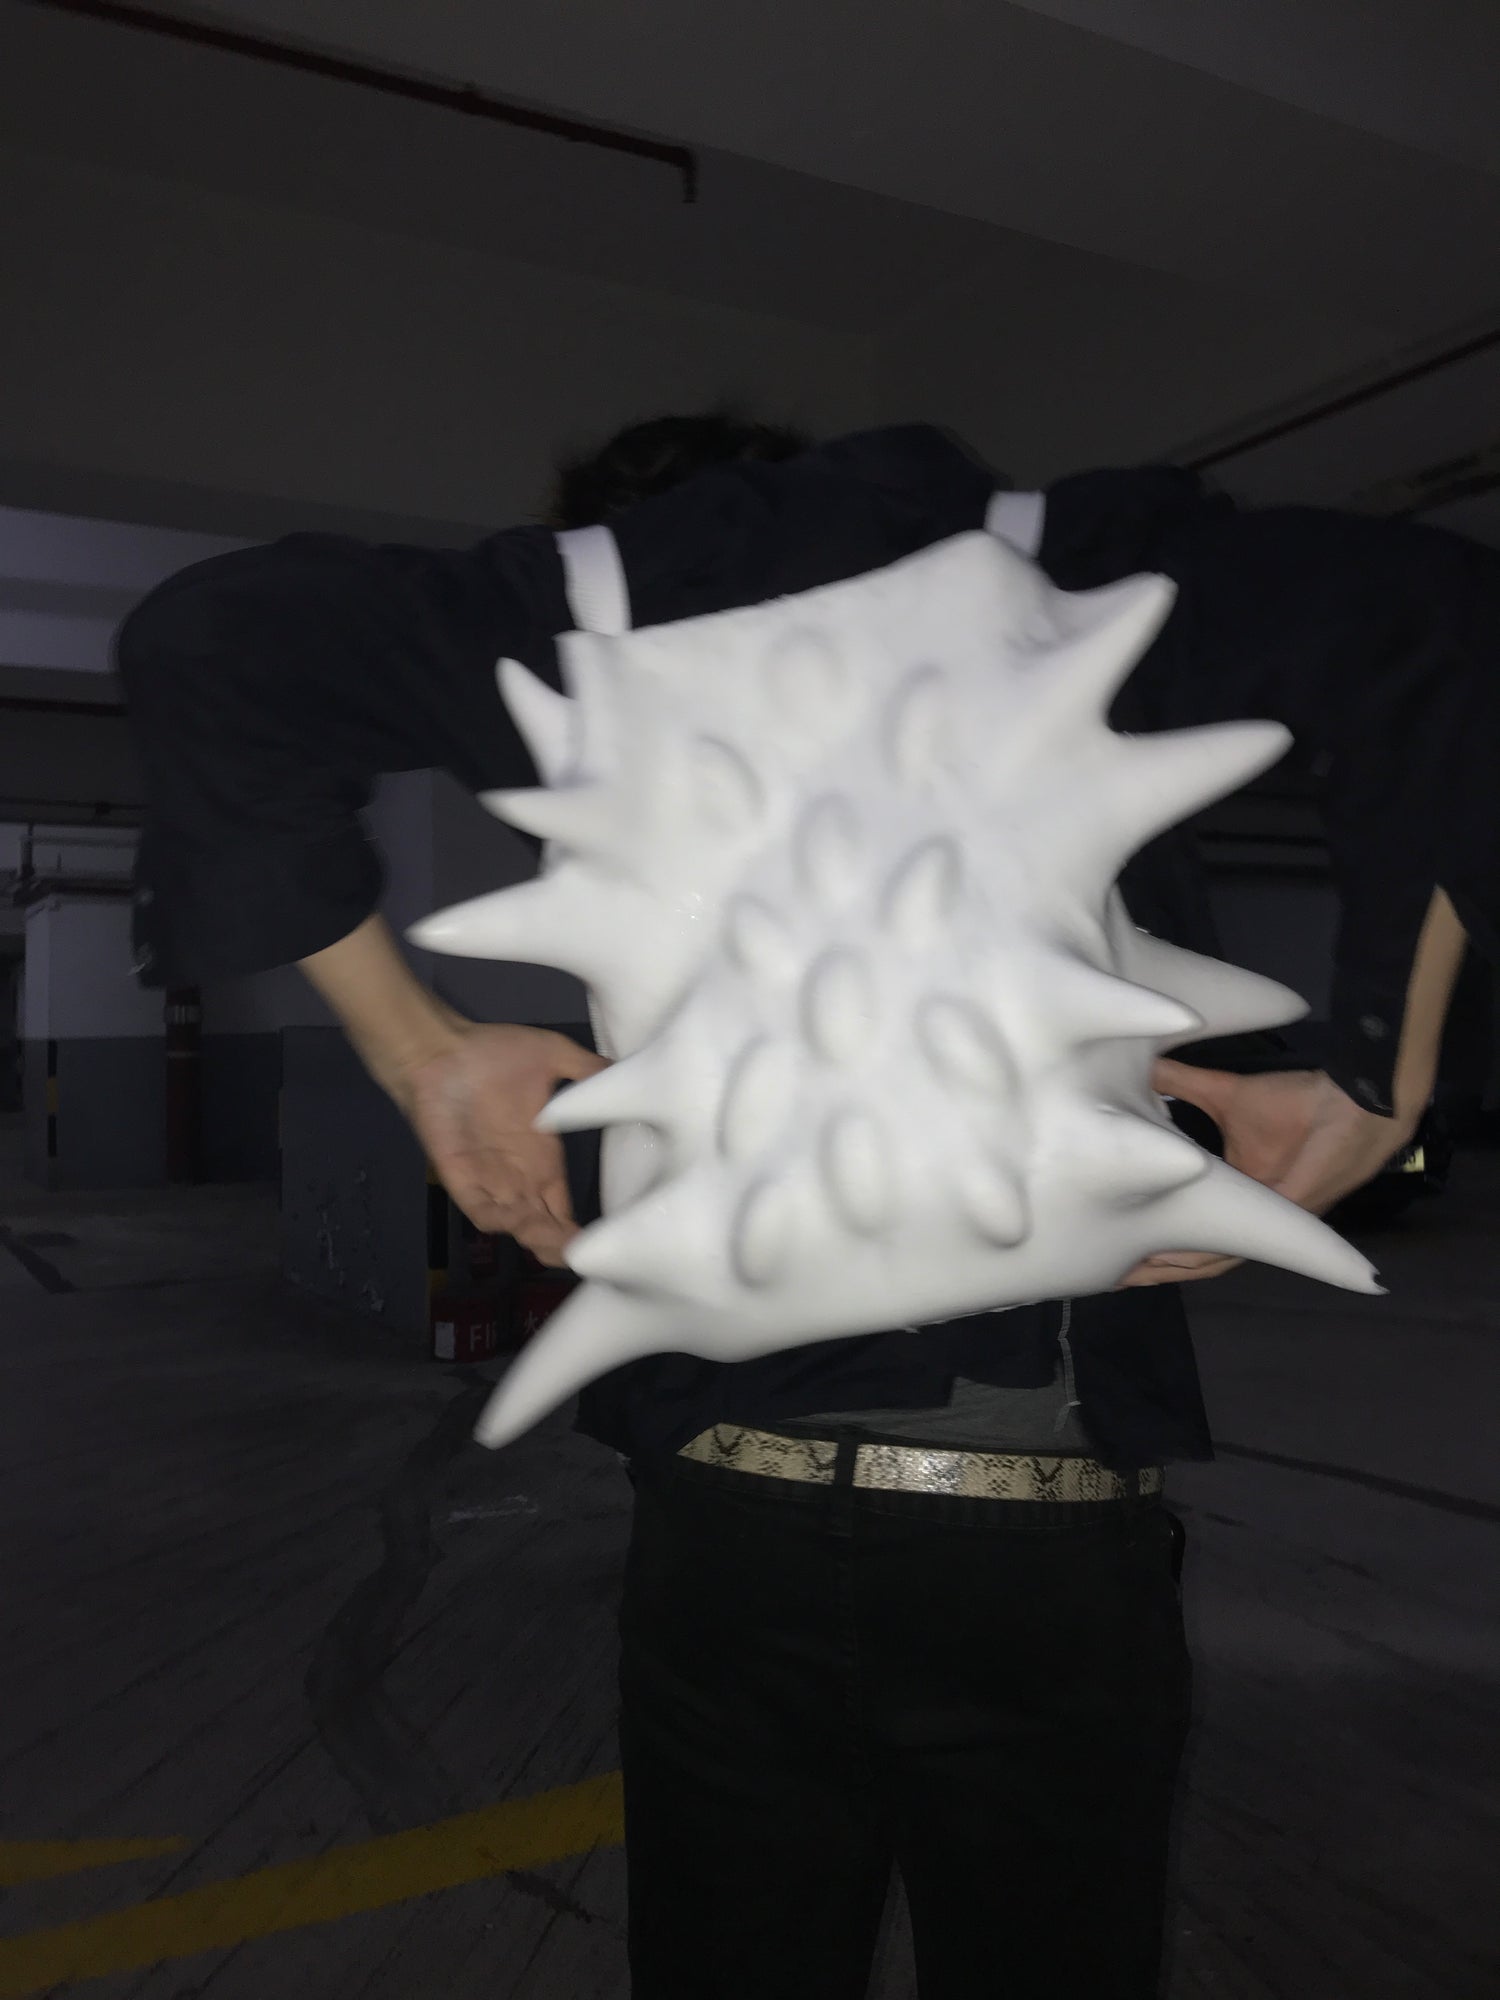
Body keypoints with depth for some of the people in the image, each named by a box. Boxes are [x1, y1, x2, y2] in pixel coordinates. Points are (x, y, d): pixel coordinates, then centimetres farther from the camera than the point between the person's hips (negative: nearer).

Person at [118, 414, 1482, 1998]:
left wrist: (419, 1049, -2)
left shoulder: (599, 613, 6)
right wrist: (1378, 1089, -4)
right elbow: (1431, 616, -6)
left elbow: (209, 643, -1)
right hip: (1050, 1531, 1)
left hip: (729, 1518, 0)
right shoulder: (1050, 569, 7)